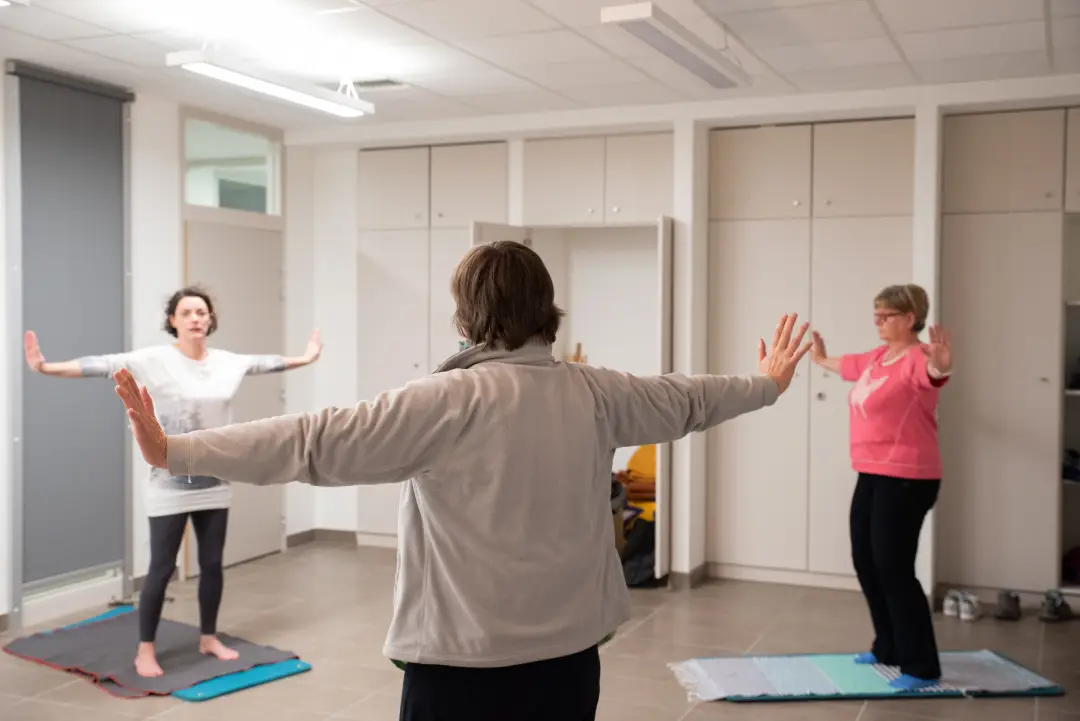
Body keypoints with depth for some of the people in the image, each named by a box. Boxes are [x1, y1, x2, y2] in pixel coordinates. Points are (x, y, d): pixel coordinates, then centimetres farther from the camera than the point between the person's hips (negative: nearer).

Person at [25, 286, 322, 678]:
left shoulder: (228, 362, 4)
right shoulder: (154, 360, -11)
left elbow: (264, 362, 20)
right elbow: (103, 365, -20)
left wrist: (304, 358, 33)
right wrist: (48, 367, -31)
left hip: (215, 482, 5)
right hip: (171, 485, -5)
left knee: (212, 563, 13)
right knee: (162, 568, 1)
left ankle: (208, 638, 29)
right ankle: (145, 650, 14)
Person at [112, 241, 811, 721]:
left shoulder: (449, 400, -16)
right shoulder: (596, 394, 1)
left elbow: (319, 441, -21)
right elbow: (684, 399, 18)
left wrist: (174, 450, -20)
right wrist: (767, 384, 37)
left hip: (464, 662, -5)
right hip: (569, 655, 5)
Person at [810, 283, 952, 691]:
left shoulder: (915, 359, -16)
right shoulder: (876, 358, 12)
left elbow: (933, 373, -40)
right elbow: (847, 365, 34)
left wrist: (941, 366, -63)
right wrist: (820, 358, 53)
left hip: (906, 480, -10)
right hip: (871, 476, 10)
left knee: (893, 568, -8)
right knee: (865, 563, 15)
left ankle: (922, 667, 2)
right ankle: (888, 649, 29)